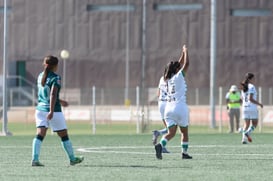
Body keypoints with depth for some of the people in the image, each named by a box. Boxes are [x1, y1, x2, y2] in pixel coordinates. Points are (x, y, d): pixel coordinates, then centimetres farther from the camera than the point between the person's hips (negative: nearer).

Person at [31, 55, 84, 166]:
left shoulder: (40, 76, 10)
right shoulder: (55, 78, -11)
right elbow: (53, 94, -23)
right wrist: (51, 111, -29)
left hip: (40, 108, 5)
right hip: (54, 110, -5)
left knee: (40, 135, -4)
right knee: (64, 135, 11)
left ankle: (35, 159, -21)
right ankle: (72, 159, 24)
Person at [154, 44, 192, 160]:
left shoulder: (168, 78, 13)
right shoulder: (179, 76, -5)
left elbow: (180, 64, 27)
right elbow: (186, 64, -4)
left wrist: (183, 53, 32)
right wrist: (186, 51, 10)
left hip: (168, 108, 5)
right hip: (180, 107, -5)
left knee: (171, 133, -2)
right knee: (184, 132, 11)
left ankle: (160, 145, -28)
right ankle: (184, 153, 14)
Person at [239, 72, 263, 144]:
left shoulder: (243, 88, 10)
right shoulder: (252, 87, -13)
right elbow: (250, 98, -20)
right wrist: (259, 103, -11)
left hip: (245, 108, 7)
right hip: (252, 108, -7)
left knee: (246, 124, 7)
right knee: (254, 123, 8)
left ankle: (244, 138, -5)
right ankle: (248, 133, -14)